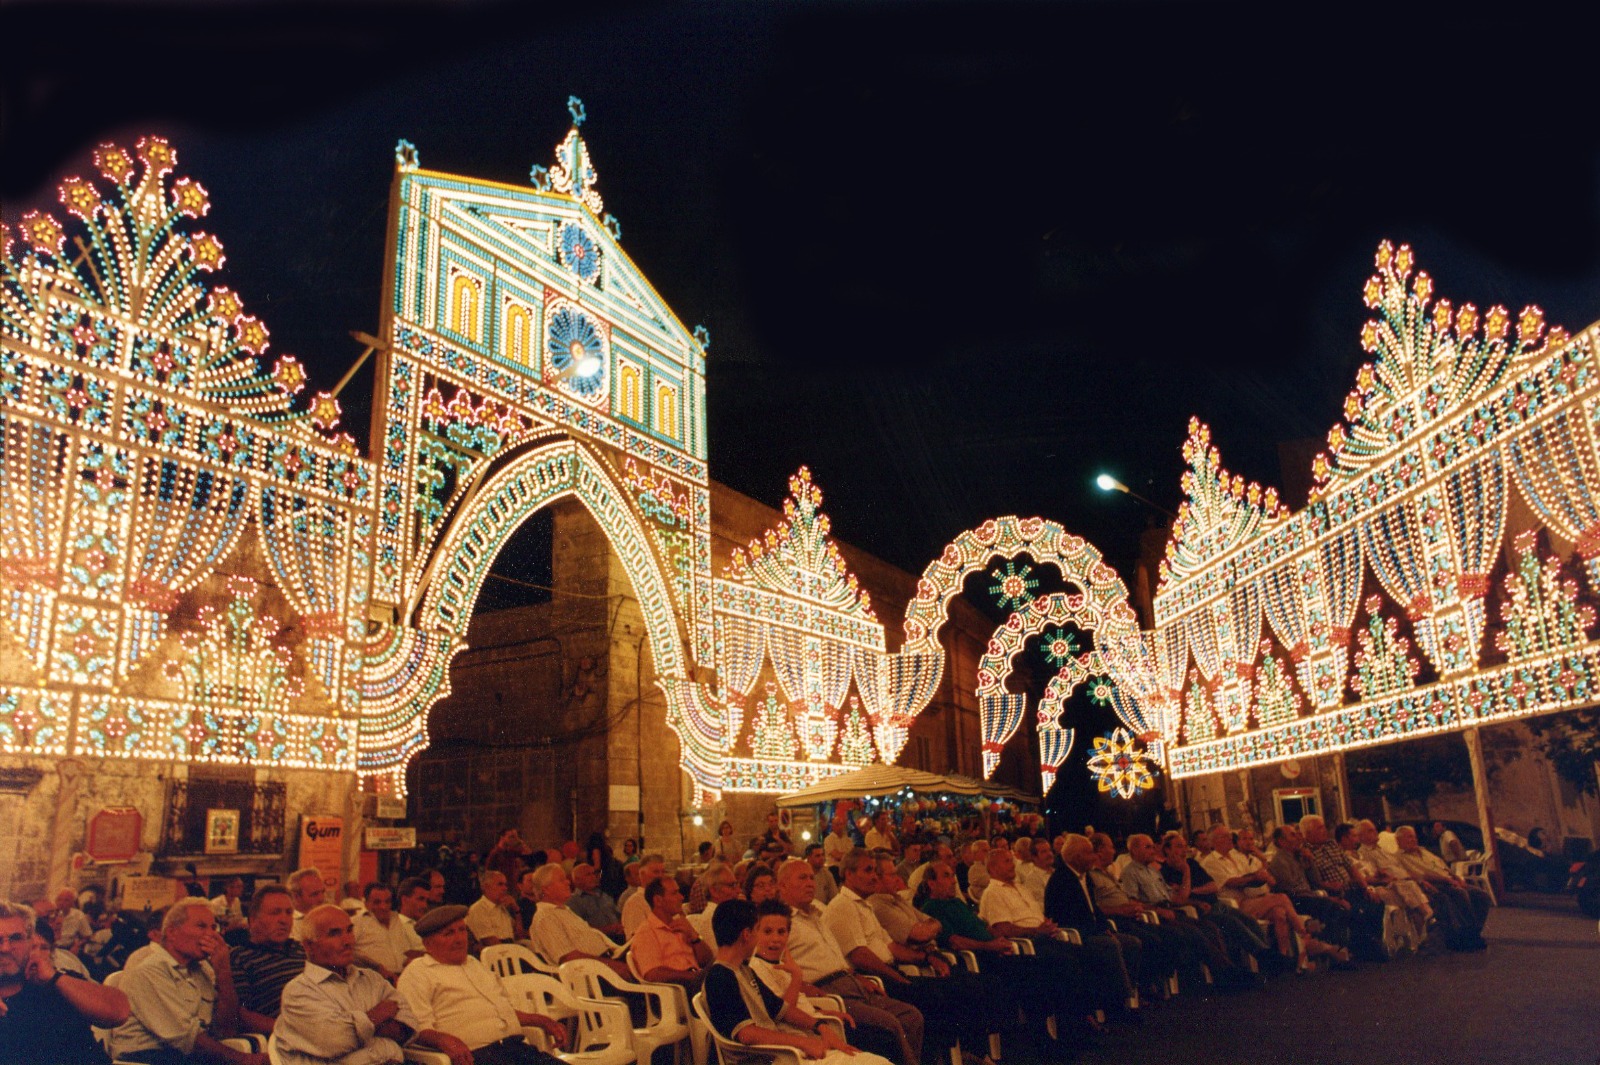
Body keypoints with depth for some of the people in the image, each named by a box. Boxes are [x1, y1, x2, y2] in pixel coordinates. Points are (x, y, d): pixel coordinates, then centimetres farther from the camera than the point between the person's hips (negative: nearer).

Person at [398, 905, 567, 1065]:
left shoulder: (474, 964, 31)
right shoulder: (416, 973, 6)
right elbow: (417, 1030, -7)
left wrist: (542, 1020, 22)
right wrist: (442, 1039, -28)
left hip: (517, 1045, 7)